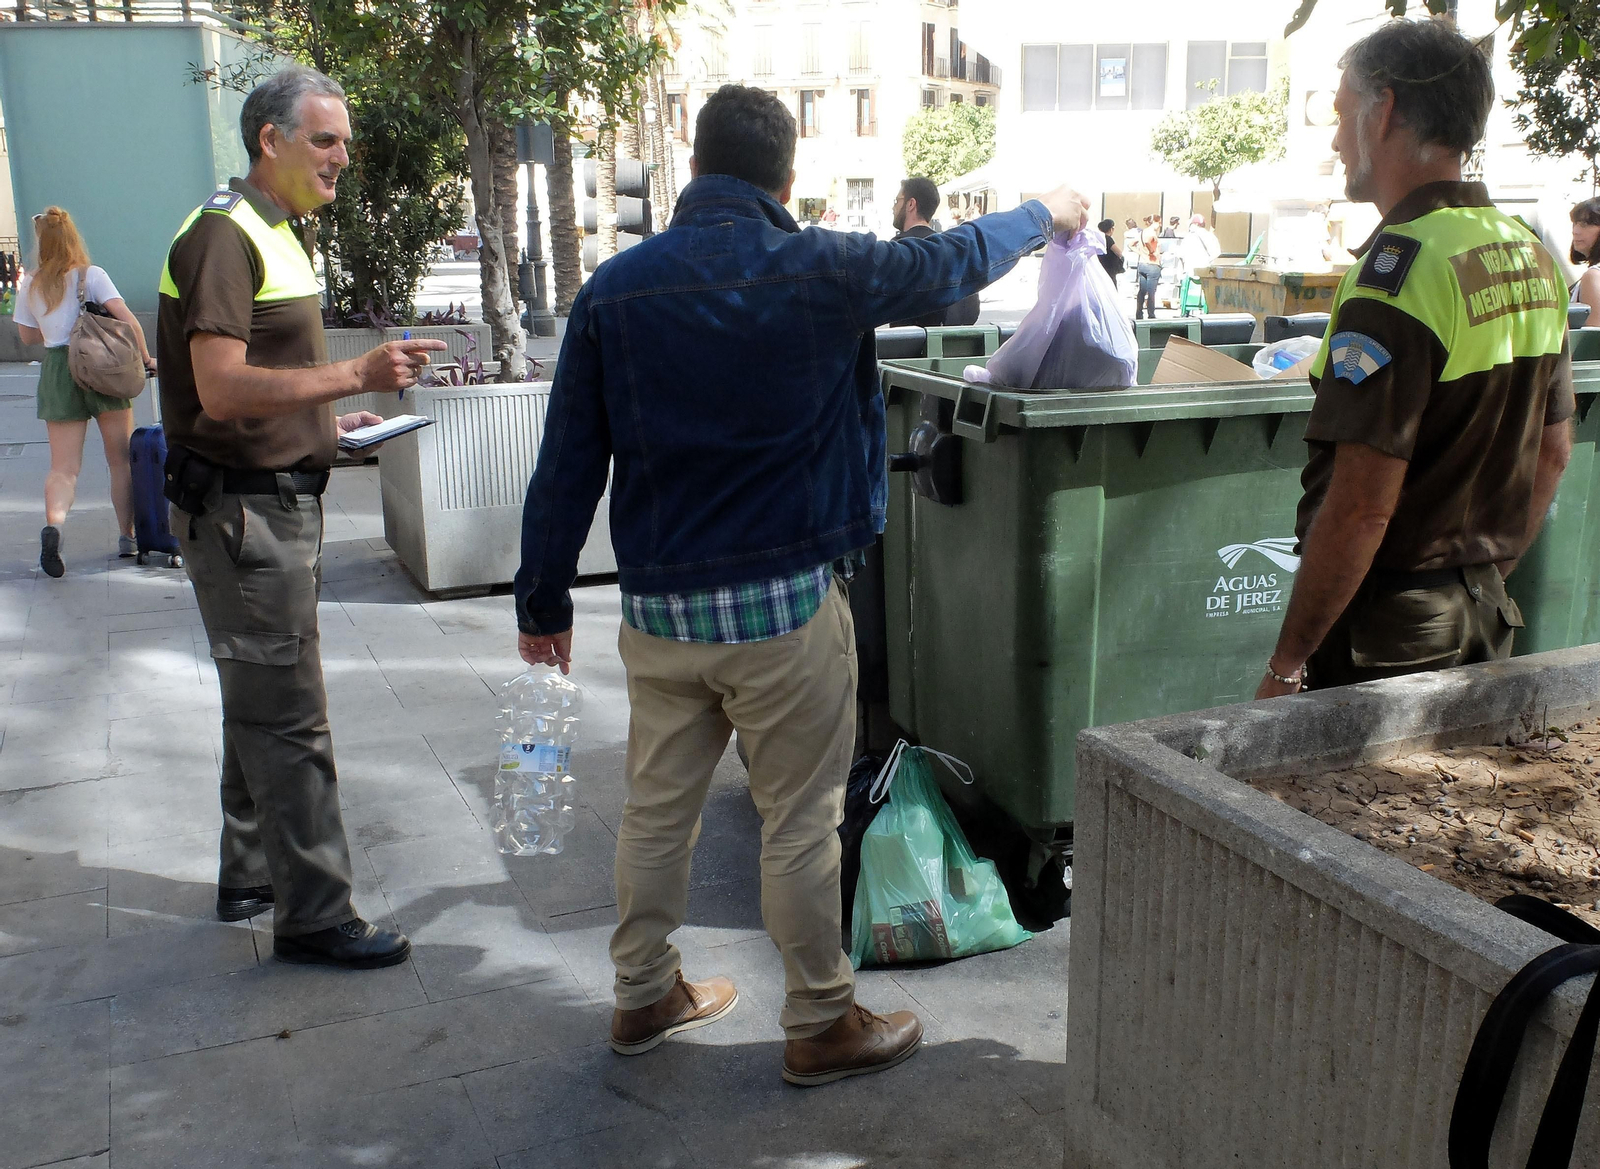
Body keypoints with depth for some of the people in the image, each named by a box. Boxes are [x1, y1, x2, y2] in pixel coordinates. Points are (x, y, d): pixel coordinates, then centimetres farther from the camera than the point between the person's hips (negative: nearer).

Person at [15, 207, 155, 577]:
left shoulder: (30, 286, 6)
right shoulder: (91, 275, -4)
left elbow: (28, 336, 15)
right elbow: (127, 318, -15)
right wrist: (145, 357, -5)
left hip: (56, 371, 2)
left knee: (63, 465, 2)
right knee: (121, 459, 11)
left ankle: (53, 523, -26)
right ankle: (127, 537, 13)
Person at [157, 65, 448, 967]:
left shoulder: (277, 235, 17)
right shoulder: (223, 234, -15)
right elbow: (221, 387, -26)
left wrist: (326, 422, 14)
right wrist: (355, 375, -31)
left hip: (280, 500, 10)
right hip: (243, 510, -10)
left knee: (263, 705, 18)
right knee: (288, 719, -6)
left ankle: (252, 877, 31)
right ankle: (314, 916, 3)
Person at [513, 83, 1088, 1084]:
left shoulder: (616, 287, -1)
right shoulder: (819, 272, -10)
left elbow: (569, 463, 2)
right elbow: (953, 263, 7)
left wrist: (543, 600, 11)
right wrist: (1045, 213, 28)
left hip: (659, 606, 4)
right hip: (781, 606, -4)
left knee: (658, 810, 17)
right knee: (801, 822, 8)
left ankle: (645, 996, 34)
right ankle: (822, 1024, 23)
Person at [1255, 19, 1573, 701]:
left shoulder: (1402, 266, -20)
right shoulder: (1531, 256, 8)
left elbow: (1361, 508, -24)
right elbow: (1553, 452, 16)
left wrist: (1286, 667, -18)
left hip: (1386, 632, -8)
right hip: (1485, 623, 8)